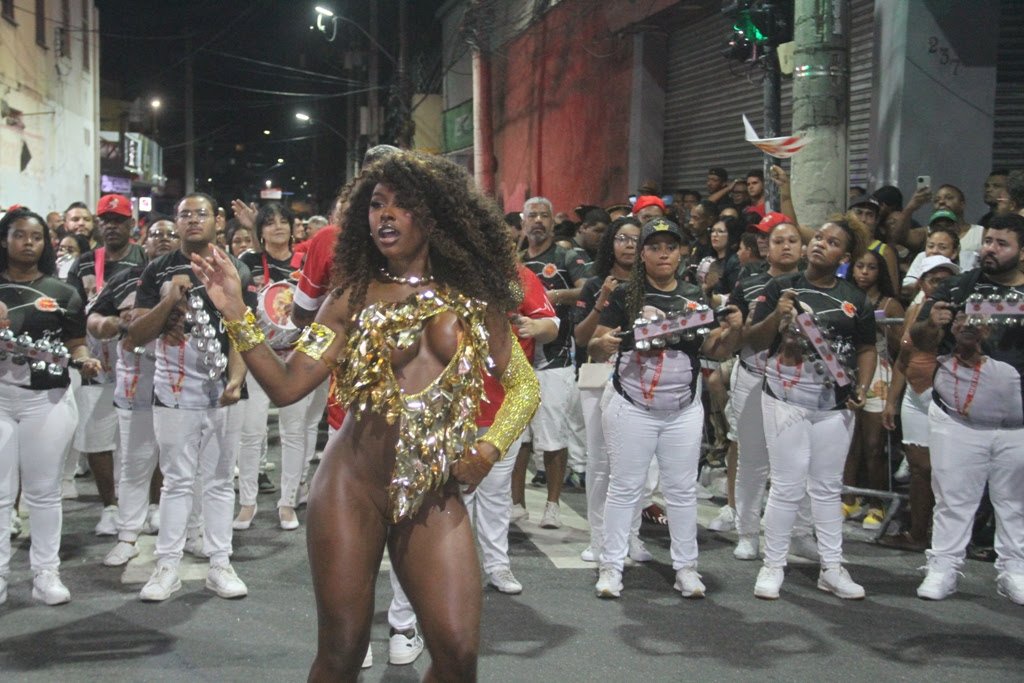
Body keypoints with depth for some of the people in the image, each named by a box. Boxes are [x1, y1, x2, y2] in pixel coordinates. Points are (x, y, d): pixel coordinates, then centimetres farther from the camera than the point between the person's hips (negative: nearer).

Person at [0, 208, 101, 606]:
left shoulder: (62, 292, 6)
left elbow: (76, 343, 6)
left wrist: (84, 360, -15)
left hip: (47, 399, 0)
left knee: (43, 490, 6)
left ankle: (46, 572, 13)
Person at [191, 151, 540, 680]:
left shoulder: (472, 301, 6)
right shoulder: (353, 298, 4)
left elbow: (524, 385, 15)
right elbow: (285, 385, -3)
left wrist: (491, 445, -1)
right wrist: (236, 313, -12)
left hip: (436, 498, 1)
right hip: (351, 487, -1)